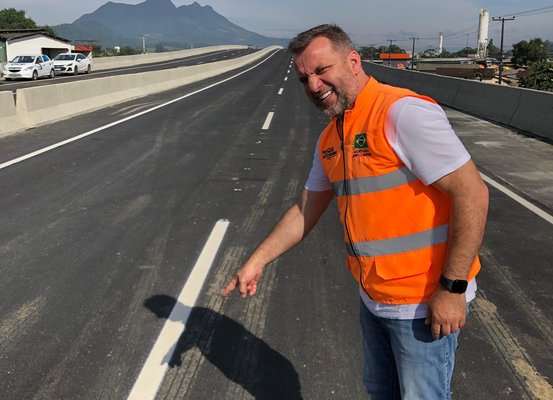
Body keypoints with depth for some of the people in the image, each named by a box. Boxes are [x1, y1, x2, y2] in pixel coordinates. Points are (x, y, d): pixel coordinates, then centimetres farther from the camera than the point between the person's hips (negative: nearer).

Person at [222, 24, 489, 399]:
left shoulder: (402, 112, -20)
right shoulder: (330, 139, 7)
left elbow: (472, 193, -22)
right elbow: (305, 211, 17)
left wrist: (452, 288, -22)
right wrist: (256, 262, 15)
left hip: (426, 304, -8)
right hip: (374, 298, 8)